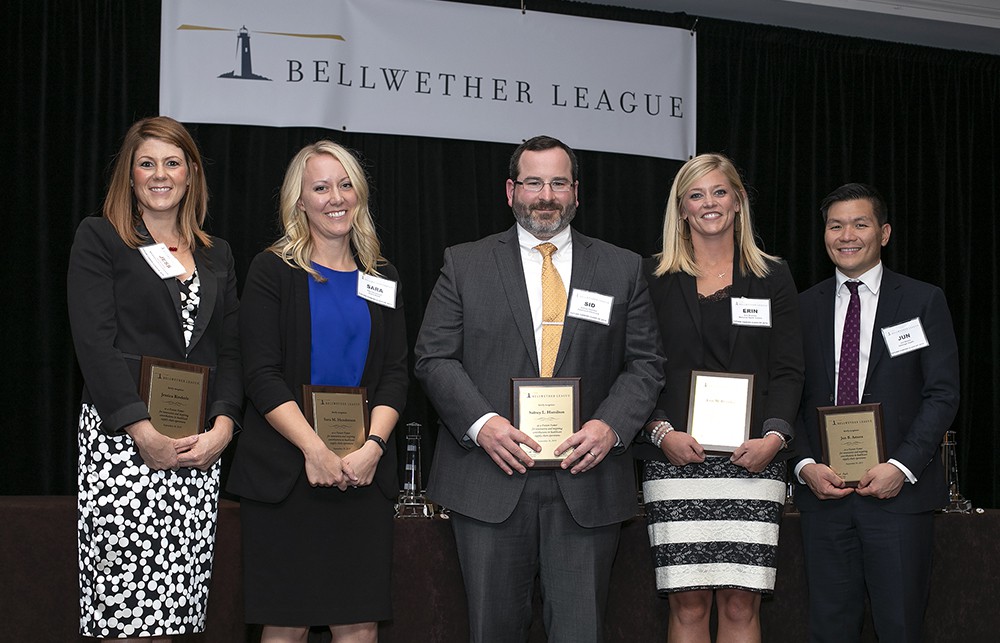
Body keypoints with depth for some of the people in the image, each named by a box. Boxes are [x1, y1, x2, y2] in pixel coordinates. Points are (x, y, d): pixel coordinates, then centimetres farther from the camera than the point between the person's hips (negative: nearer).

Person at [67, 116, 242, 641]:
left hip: (200, 447, 4)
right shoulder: (99, 239, 4)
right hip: (121, 439, -4)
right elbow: (94, 343, -6)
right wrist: (144, 432, -14)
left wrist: (221, 427, -4)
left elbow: (230, 351, 13)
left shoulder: (216, 256, 18)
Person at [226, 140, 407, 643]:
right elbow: (262, 375, -6)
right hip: (285, 470, -3)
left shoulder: (382, 279, 14)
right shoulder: (273, 271, 2)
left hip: (364, 473, 3)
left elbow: (395, 374, 8)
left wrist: (372, 446, -9)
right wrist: (315, 449, -16)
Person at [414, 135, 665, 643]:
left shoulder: (622, 269, 11)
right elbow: (433, 357, 3)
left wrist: (611, 425, -9)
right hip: (492, 479, 0)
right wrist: (480, 422, -13)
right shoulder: (465, 264, 8)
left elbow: (645, 363, 9)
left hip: (587, 483, 1)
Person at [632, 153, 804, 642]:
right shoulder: (653, 278, 9)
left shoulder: (772, 278, 12)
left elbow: (788, 371, 8)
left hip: (752, 458, 1)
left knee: (741, 603, -3)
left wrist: (774, 437, -8)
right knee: (688, 602, -5)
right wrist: (662, 432, -10)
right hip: (676, 456, -1)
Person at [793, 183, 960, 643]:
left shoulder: (923, 301, 4)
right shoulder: (805, 307, 11)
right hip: (822, 487, 2)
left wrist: (902, 466, -13)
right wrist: (805, 465, -6)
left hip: (899, 489, -2)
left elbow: (943, 393, -2)